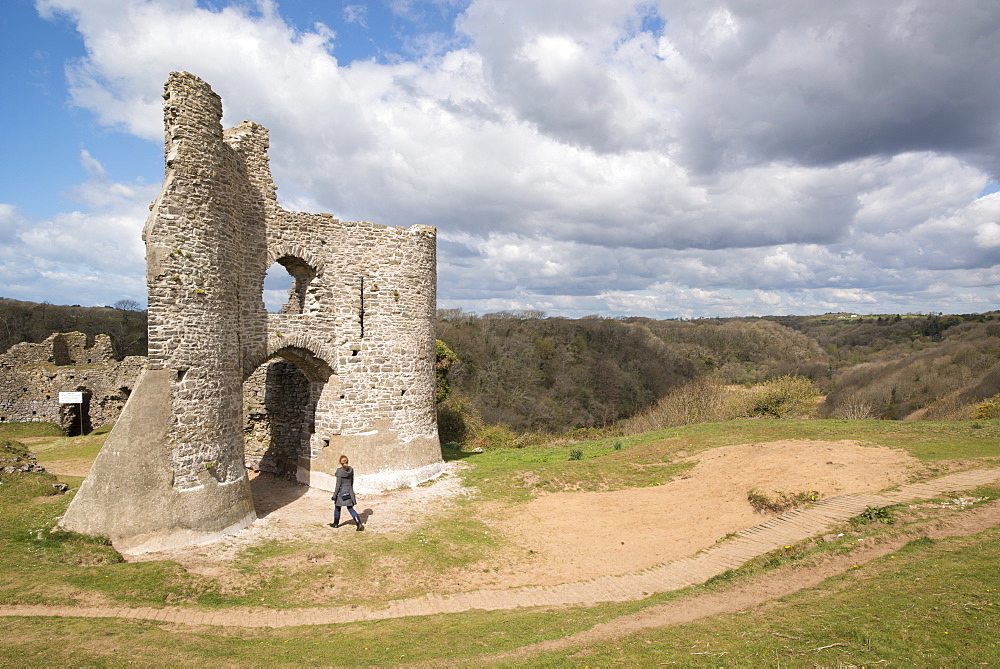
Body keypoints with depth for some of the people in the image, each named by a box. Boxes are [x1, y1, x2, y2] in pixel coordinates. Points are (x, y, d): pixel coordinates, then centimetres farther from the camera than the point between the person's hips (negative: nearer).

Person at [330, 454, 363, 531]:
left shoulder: (340, 471, -17)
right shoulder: (351, 469, -1)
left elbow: (338, 485, -16)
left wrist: (334, 496, -10)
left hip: (341, 492, -4)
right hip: (349, 491, 4)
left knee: (337, 508, 18)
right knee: (350, 508, 8)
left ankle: (336, 523, 33)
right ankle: (359, 523, -9)